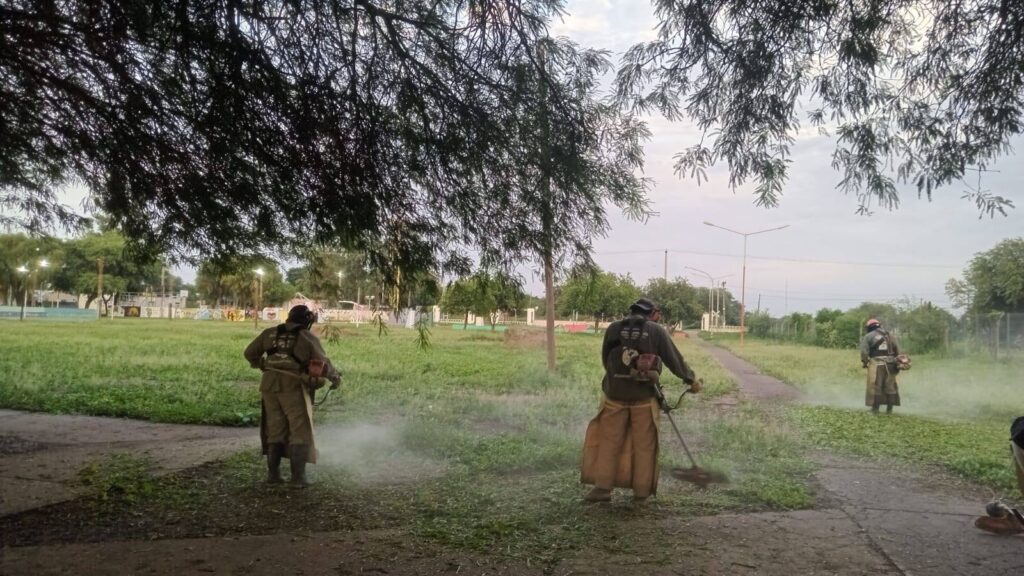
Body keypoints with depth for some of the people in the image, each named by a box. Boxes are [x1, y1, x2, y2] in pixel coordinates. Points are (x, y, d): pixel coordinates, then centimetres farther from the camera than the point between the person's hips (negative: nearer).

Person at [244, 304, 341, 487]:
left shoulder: (270, 333, 12)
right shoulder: (307, 338, 1)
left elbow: (250, 353, 17)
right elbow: (323, 364, -2)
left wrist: (262, 365, 33)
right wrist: (335, 377, 14)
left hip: (270, 385, 5)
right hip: (293, 387, -4)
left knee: (275, 431, 15)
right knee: (300, 433, 4)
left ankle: (273, 473, 17)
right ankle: (298, 476, 1)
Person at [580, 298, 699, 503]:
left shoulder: (613, 329, 2)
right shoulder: (656, 331, -3)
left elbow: (606, 360, 9)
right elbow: (674, 359, 4)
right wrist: (691, 379, 18)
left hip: (615, 394, 1)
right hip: (643, 396, -1)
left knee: (609, 442, 9)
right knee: (644, 445, 9)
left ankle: (602, 487, 6)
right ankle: (641, 491, 14)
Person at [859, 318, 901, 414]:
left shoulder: (868, 336, 2)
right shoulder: (889, 335, 17)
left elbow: (864, 351, -8)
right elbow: (897, 350, 13)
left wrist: (864, 362, 3)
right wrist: (896, 362, 19)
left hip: (876, 364, -4)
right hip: (889, 364, 4)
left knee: (875, 387, 1)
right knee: (890, 387, 10)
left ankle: (875, 408, 2)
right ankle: (889, 409, 11)